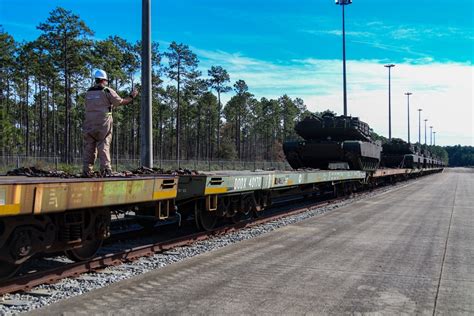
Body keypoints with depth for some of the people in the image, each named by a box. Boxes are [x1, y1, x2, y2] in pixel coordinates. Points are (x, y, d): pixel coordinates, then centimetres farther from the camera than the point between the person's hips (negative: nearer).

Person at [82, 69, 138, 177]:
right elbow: (121, 102, 0)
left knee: (89, 148, 6)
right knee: (104, 148, -2)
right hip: (103, 124, -4)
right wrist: (132, 96, 16)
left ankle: (87, 171, 3)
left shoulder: (88, 92, 13)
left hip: (89, 125, 4)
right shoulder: (107, 91, -3)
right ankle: (106, 170, -7)